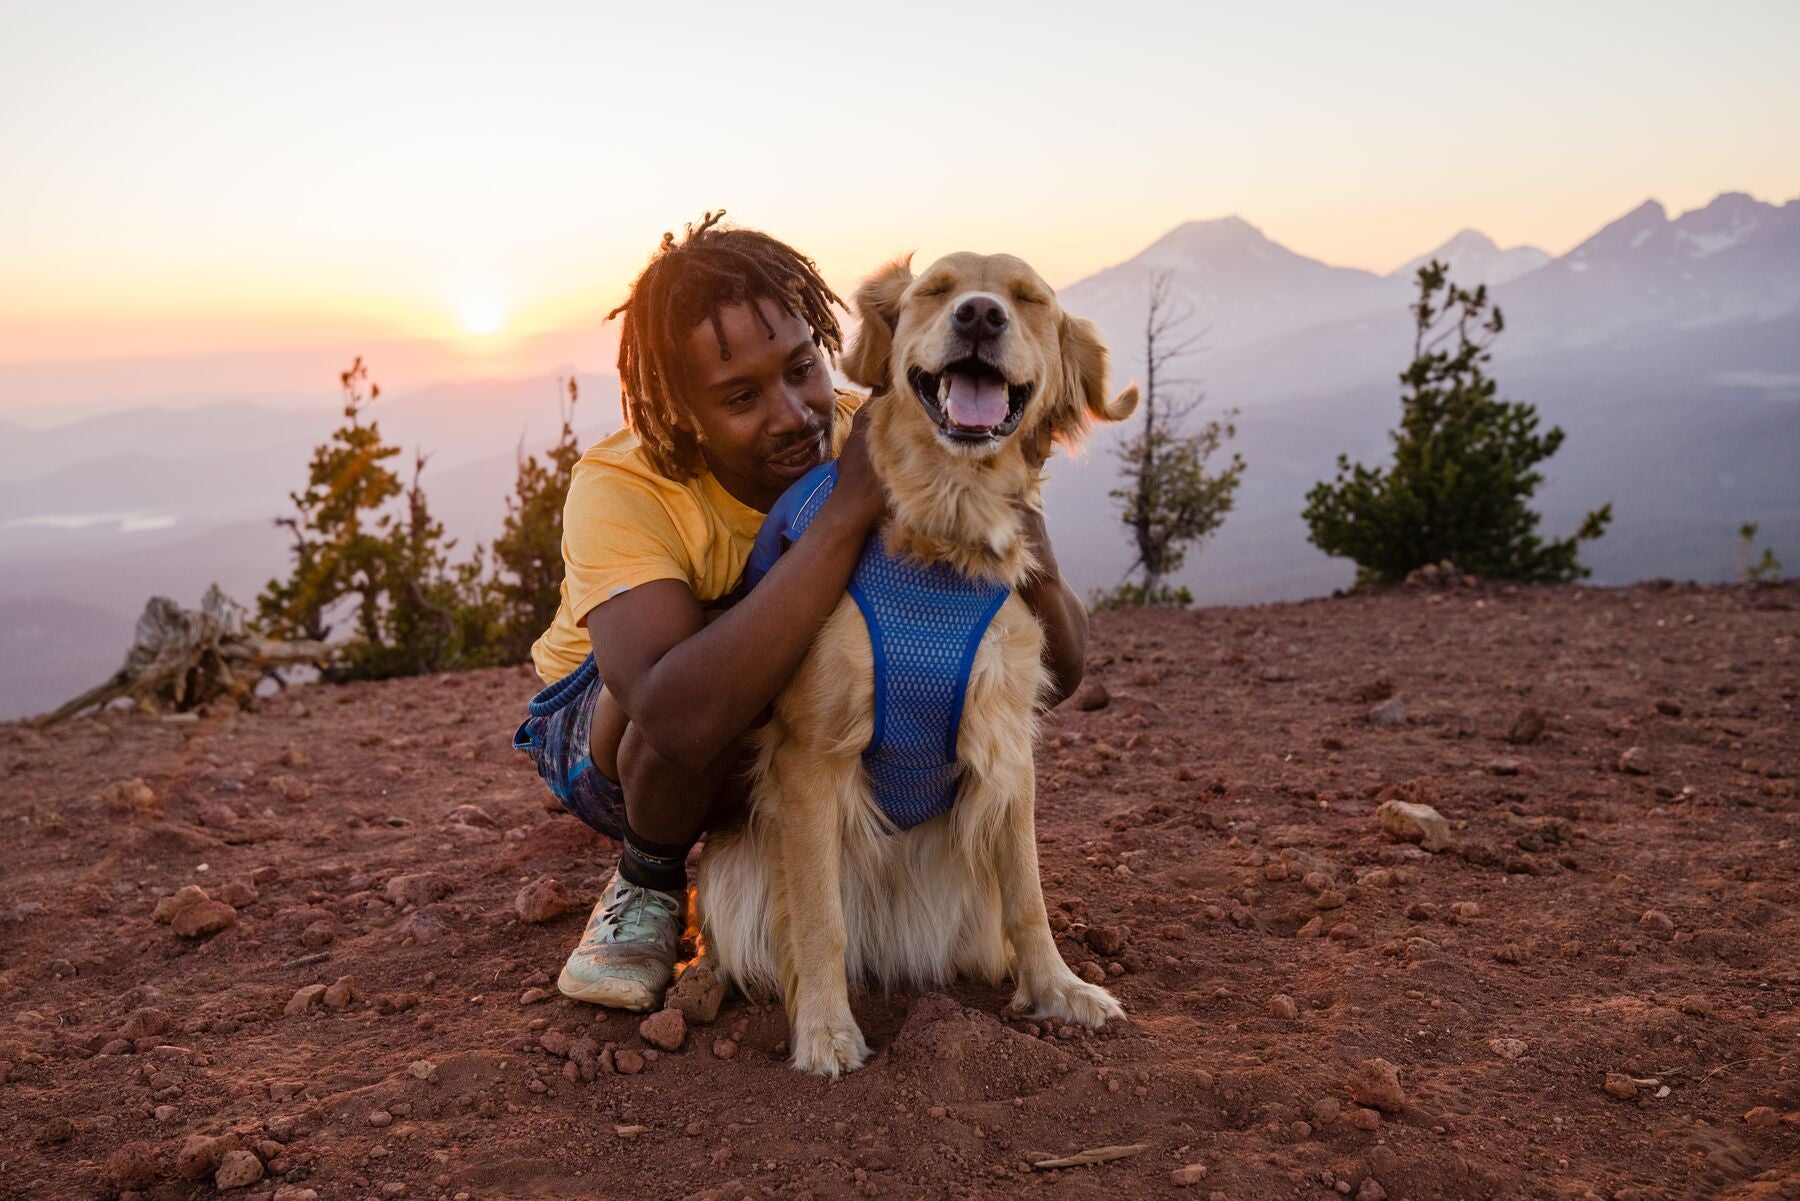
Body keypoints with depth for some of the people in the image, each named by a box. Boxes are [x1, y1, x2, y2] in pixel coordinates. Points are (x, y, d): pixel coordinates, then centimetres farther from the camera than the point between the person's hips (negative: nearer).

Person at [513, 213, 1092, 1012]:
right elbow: (683, 716, -53)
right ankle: (648, 886, -5)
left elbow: (1059, 671, -22)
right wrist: (847, 512, -50)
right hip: (615, 736, -3)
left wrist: (1017, 514, -43)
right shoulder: (620, 490, -33)